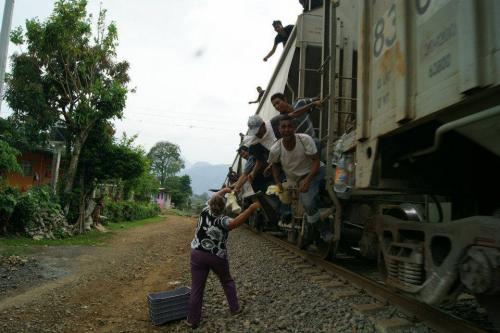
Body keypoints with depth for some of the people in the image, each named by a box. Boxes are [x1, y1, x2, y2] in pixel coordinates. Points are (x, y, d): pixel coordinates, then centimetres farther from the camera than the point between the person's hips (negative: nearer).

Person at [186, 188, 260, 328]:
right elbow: (235, 223, -41)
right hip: (217, 256, -2)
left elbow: (213, 199, 11)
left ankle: (193, 320, 12)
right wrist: (250, 209, -41)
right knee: (227, 281, 23)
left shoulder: (205, 212, -8)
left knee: (196, 288, 6)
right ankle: (234, 308, 30)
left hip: (197, 254, 3)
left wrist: (223, 190, 25)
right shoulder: (222, 221, -20)